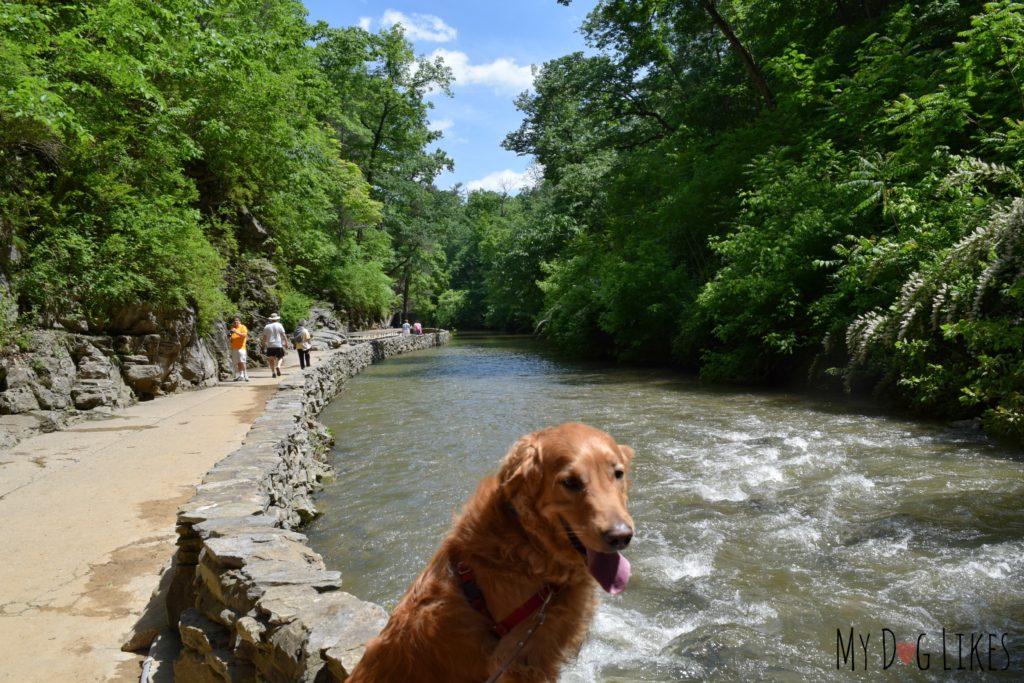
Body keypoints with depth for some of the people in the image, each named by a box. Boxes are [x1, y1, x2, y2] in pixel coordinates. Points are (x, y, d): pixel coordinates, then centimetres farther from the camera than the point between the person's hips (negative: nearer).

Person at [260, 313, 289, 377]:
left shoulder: (267, 327, 6)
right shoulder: (279, 325, 1)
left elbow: (264, 337, 8)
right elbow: (284, 335, -3)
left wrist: (264, 344, 24)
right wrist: (286, 343, 3)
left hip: (270, 346, 1)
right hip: (278, 345, -1)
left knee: (271, 359, 8)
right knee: (280, 357, 11)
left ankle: (273, 372, 0)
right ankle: (278, 366, -16)